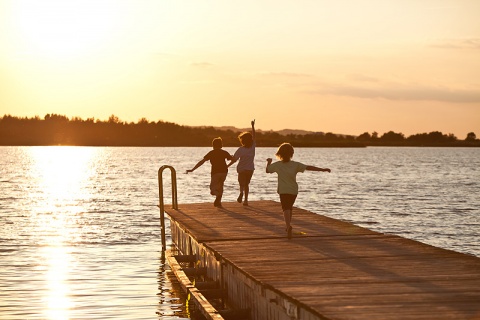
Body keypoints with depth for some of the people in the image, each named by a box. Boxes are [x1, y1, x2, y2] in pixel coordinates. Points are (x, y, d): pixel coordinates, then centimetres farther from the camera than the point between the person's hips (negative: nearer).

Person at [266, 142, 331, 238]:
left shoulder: (277, 165, -3)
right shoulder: (295, 165, -2)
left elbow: (267, 170, 12)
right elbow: (308, 167, -8)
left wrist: (269, 162, 32)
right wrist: (322, 169, -8)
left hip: (283, 191, -3)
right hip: (293, 191, 3)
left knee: (286, 209, -12)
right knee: (289, 208, 23)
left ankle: (288, 226, -38)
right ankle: (288, 226, 37)